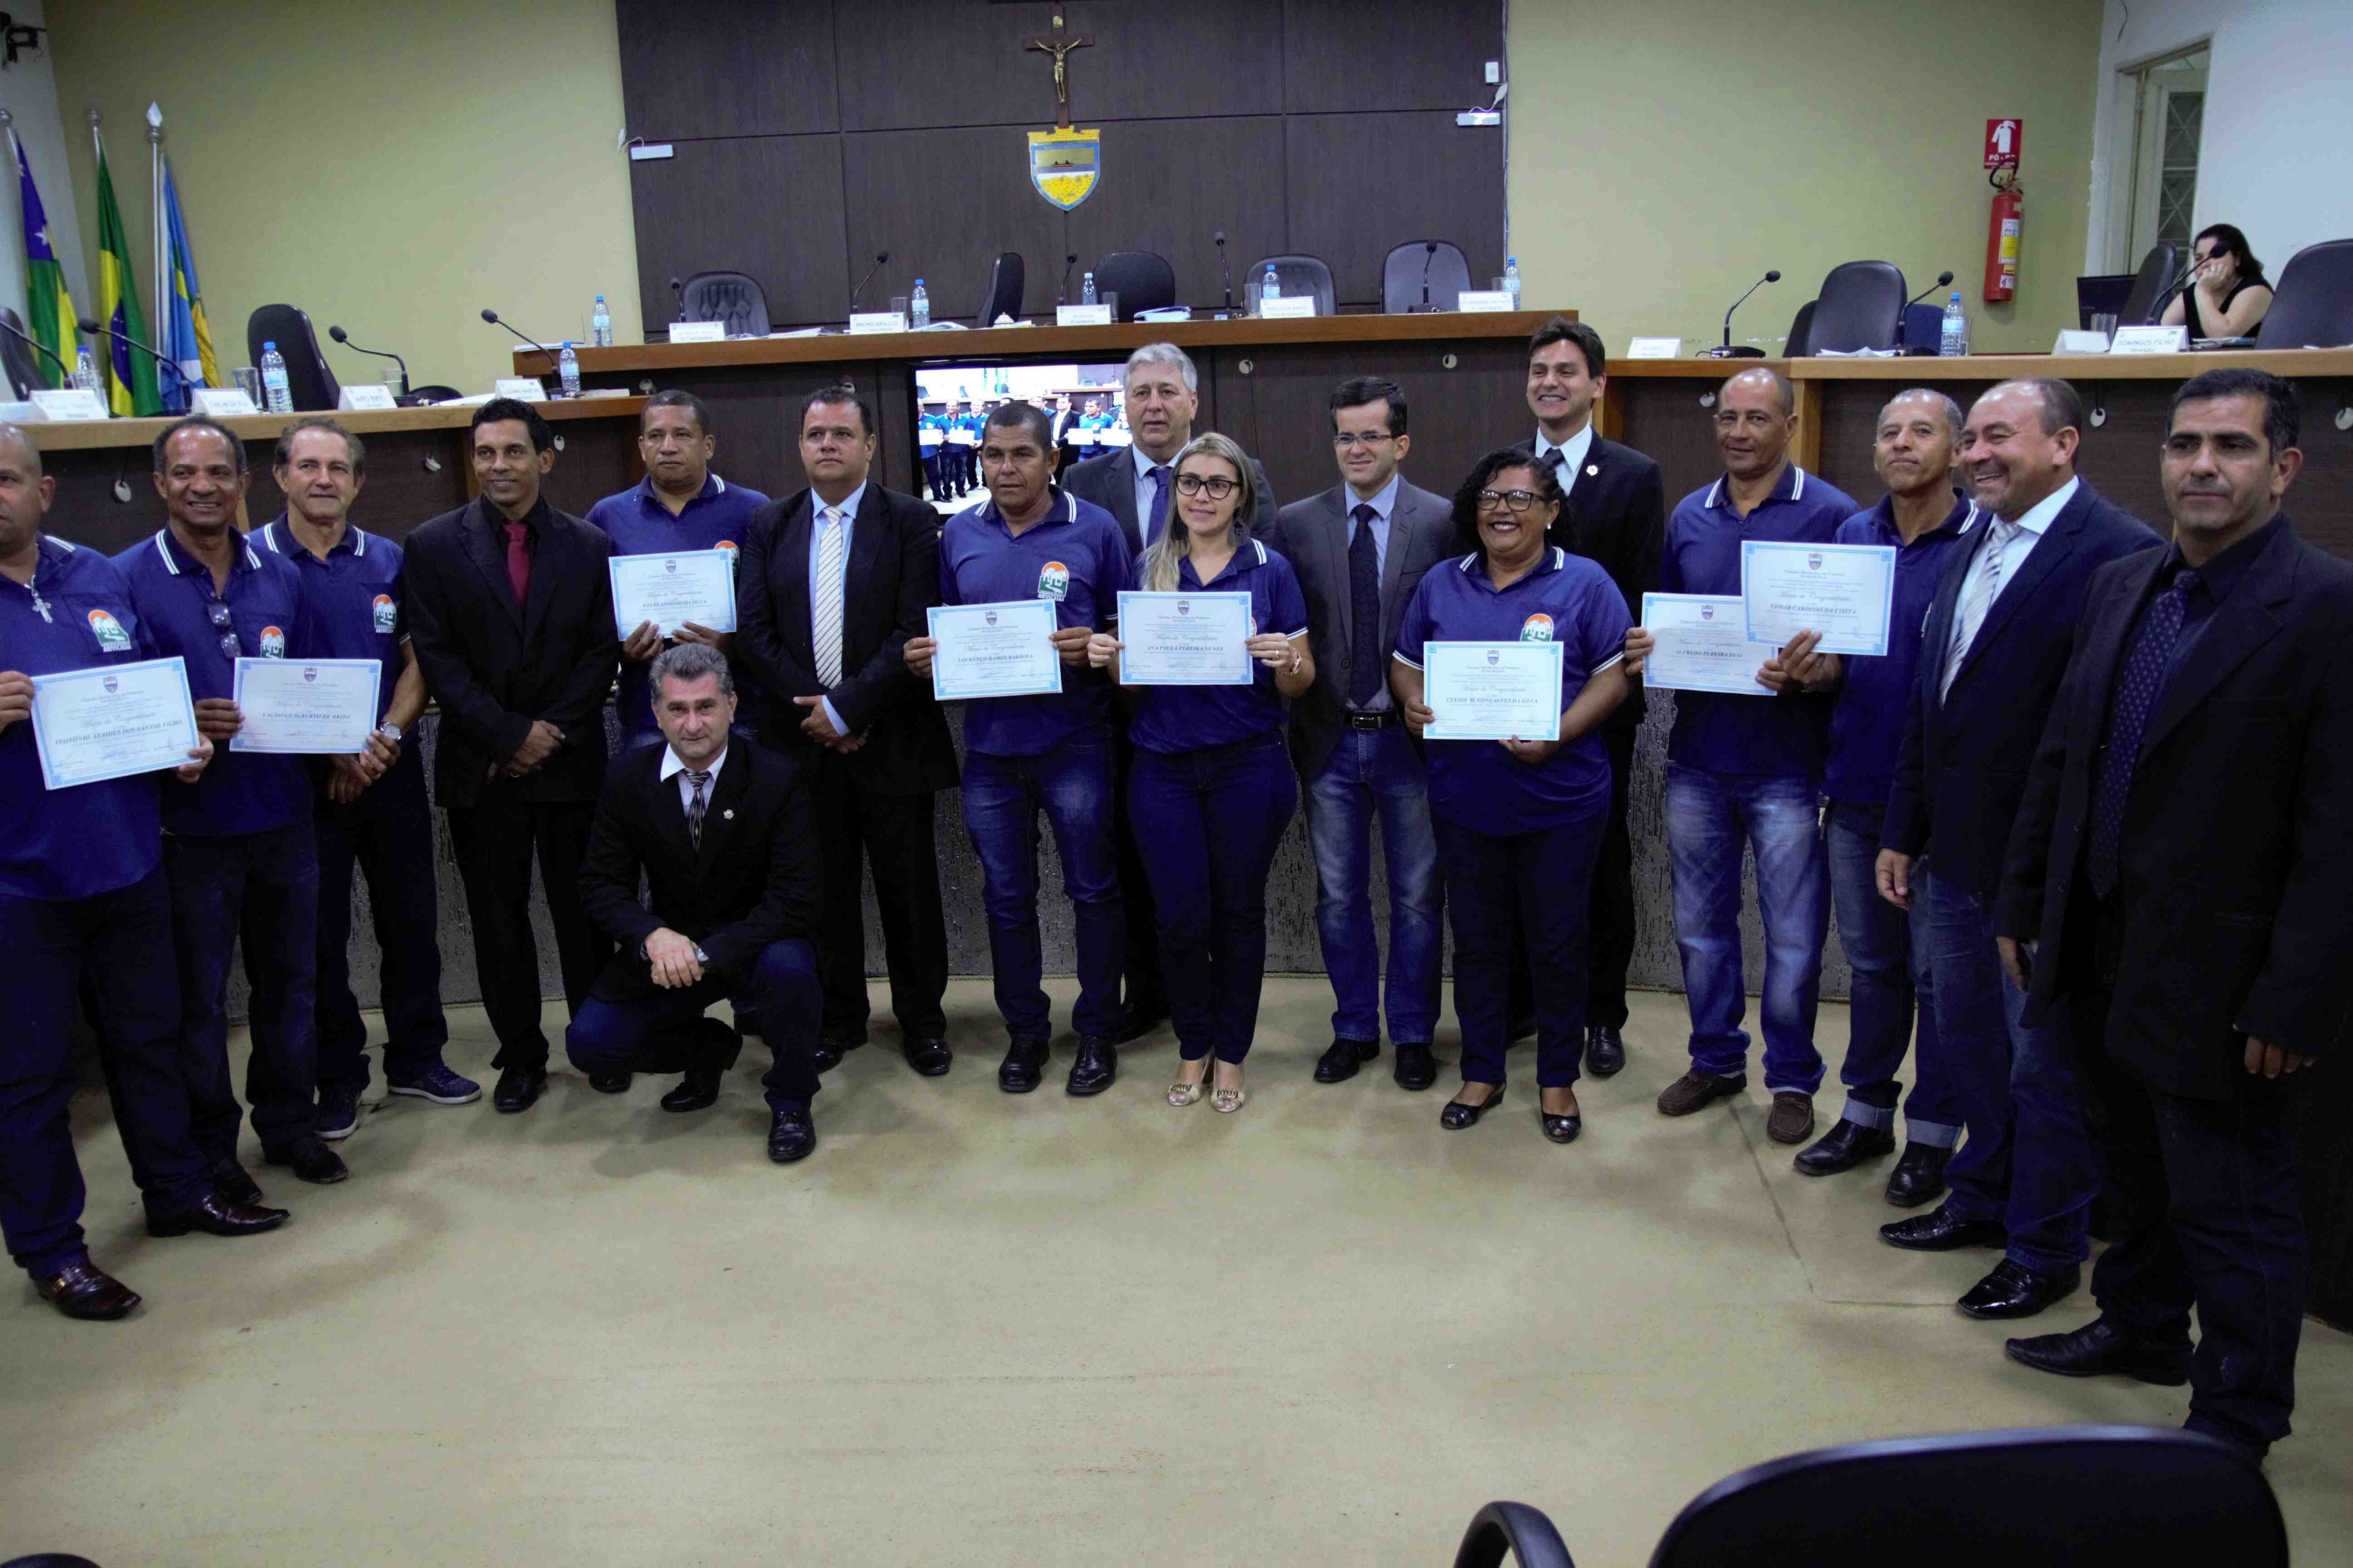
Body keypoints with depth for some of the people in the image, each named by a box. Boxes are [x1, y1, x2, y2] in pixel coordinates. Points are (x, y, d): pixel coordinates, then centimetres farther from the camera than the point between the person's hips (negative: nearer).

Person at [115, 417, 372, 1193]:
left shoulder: (281, 577, 6)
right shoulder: (127, 579, -7)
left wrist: (351, 743, -5)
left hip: (283, 814, 4)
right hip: (191, 823, -4)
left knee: (290, 978, 14)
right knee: (198, 991, 9)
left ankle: (290, 1122, 31)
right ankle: (209, 1144, 24)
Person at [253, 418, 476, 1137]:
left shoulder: (388, 561, 5)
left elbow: (416, 661, 7)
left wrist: (387, 736, -9)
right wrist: (332, 752, -12)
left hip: (391, 772, 3)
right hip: (300, 775, -3)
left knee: (411, 921, 9)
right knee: (321, 934, 6)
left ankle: (417, 1057, 24)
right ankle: (338, 1075, 19)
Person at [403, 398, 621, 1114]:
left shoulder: (589, 546, 3)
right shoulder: (434, 545, 0)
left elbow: (601, 653, 1)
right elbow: (437, 657, -4)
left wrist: (551, 735, -9)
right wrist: (510, 734, -11)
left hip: (570, 762, 0)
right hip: (480, 767, 0)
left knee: (583, 911, 7)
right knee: (498, 917, 7)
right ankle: (520, 1056, 20)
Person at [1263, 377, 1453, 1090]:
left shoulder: (1443, 522, -4)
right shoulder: (1295, 523, 2)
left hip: (1410, 737, -2)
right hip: (1330, 738, 2)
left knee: (1415, 897, 10)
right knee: (1338, 897, 12)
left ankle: (1413, 1035, 25)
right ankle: (1354, 1029, 29)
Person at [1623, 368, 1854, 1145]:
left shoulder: (1830, 514, -5)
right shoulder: (1689, 517, 10)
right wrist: (1647, 648, -4)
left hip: (1786, 760, -4)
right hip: (1698, 754, 5)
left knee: (1793, 936, 4)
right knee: (1700, 923, 13)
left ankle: (1792, 1078, 21)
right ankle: (1715, 1059, 30)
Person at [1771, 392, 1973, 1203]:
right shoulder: (1851, 536, 8)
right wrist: (1813, 670, -8)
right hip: (1857, 786, 5)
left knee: (1937, 971, 6)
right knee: (1871, 963, 17)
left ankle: (1932, 1132, 21)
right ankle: (1866, 1113, 30)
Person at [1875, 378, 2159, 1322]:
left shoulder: (2118, 554, -18)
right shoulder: (1975, 548, 10)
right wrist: (1902, 831, 15)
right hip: (1957, 857, 8)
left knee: (2044, 1064, 8)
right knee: (1969, 1045, 21)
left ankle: (2047, 1250, 26)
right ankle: (1981, 1199, 41)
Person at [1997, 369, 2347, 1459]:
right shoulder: (2120, 588, 7)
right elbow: (2060, 759, 12)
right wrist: (2024, 906, 12)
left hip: (2216, 980, -6)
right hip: (2104, 957, 7)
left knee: (2232, 1204, 7)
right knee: (2136, 1171, 23)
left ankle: (2236, 1424, 24)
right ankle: (2142, 1328, 44)